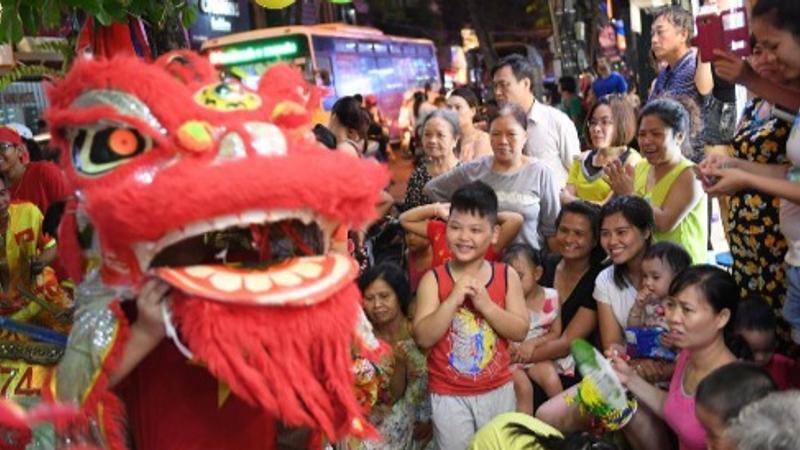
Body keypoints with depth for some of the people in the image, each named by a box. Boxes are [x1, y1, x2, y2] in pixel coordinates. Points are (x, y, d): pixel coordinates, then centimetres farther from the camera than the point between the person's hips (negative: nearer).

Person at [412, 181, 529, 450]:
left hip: (498, 390, 2)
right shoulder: (433, 280, -11)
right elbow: (423, 338, -16)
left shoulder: (507, 276, -5)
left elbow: (520, 331, -9)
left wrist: (485, 304, -22)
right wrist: (453, 300, -26)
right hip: (449, 395, -2)